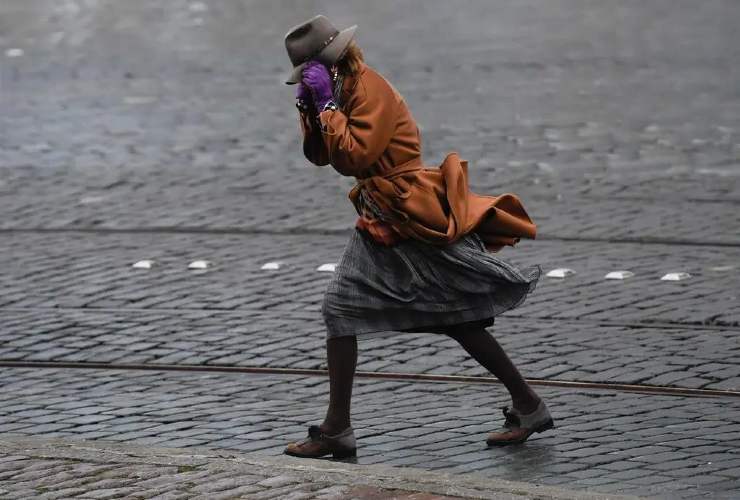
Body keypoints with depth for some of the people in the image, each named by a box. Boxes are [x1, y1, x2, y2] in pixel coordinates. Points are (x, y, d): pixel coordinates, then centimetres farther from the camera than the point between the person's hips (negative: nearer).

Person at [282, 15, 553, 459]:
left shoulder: (371, 89, -18)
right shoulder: (343, 89, 11)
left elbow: (353, 156, -25)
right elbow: (319, 155, 12)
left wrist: (327, 104, -20)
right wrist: (310, 106, -1)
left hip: (414, 220, -10)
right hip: (382, 224, 10)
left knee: (461, 318, -3)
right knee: (341, 309, 7)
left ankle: (529, 406, 7)